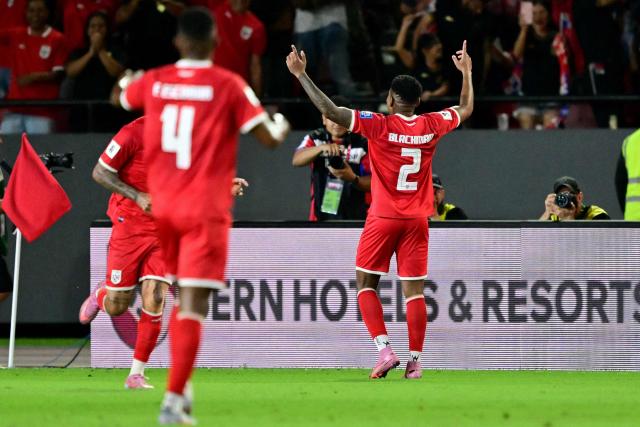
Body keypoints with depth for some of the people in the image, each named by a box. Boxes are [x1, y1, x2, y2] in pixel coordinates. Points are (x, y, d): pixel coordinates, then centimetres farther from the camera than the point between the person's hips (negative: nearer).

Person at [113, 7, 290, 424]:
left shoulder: (154, 82, 3)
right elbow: (269, 138, -11)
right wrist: (282, 125, 13)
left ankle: (181, 386, 23)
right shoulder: (229, 86, -10)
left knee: (181, 295, 23)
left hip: (162, 206, 5)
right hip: (206, 210, -5)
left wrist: (127, 81, 50)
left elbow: (120, 97, 26)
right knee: (194, 305, -8)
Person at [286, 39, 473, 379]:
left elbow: (329, 110, -16)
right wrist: (466, 73, 35)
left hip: (383, 217, -3)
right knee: (414, 289, 3)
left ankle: (384, 348, -8)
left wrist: (301, 74, -10)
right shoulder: (431, 126, 2)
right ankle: (415, 360, 0)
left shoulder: (378, 125, -10)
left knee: (366, 283, 7)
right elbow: (466, 109, 21)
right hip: (417, 220, 3)